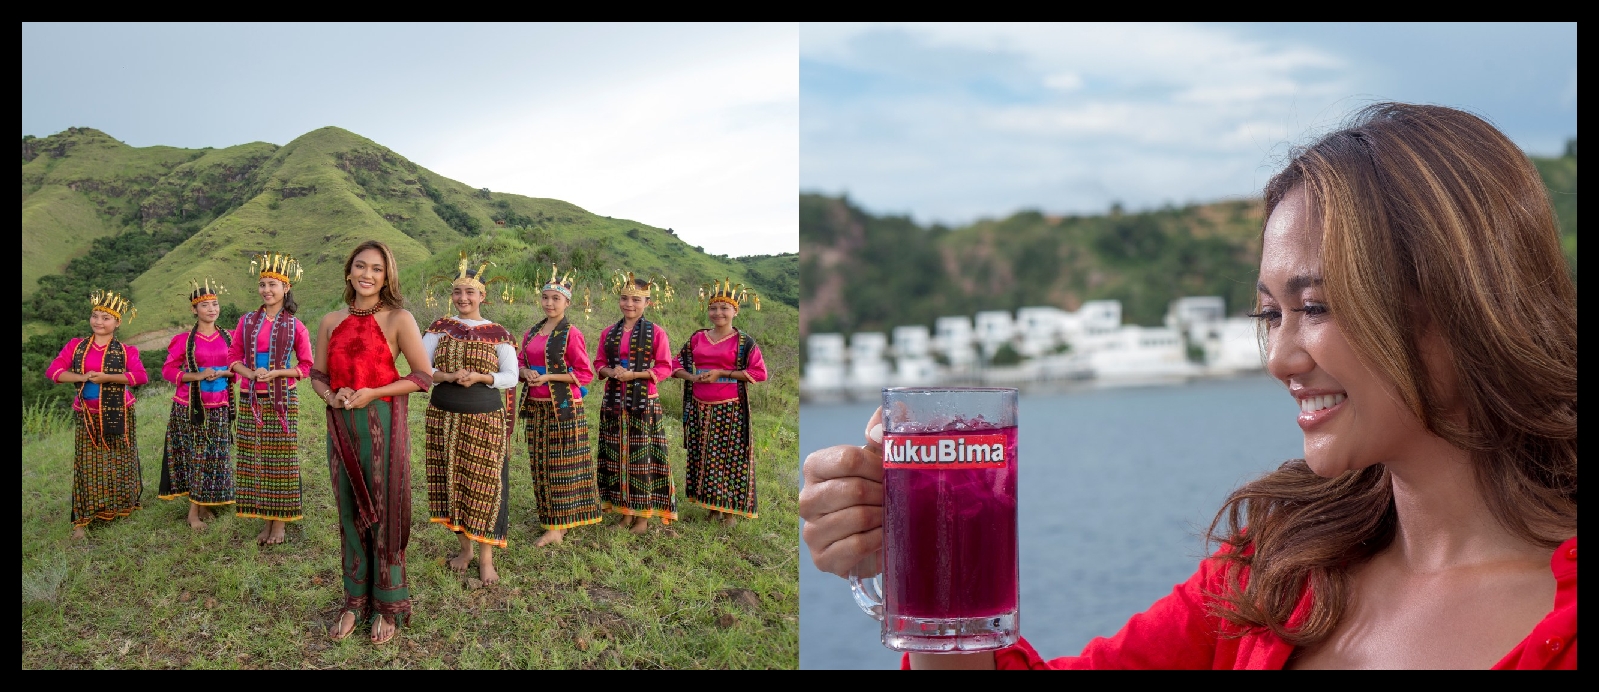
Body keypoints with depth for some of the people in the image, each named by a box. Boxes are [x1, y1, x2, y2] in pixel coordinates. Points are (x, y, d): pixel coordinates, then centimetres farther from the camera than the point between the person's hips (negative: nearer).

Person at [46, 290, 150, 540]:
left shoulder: (125, 351, -2)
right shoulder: (76, 346, 5)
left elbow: (141, 376, -17)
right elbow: (53, 371, -4)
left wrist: (107, 378, -25)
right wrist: (82, 377, -18)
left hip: (118, 416, -1)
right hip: (87, 416, 1)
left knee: (119, 464, 8)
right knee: (87, 466, 1)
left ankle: (120, 506, 28)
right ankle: (80, 521, 3)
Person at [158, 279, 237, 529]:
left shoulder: (227, 338, 7)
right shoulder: (184, 339, -4)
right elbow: (168, 370, -5)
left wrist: (222, 374, -8)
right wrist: (198, 376, -17)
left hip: (219, 408, 4)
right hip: (191, 407, -4)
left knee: (216, 458, 5)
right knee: (195, 455, -2)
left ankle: (206, 505, 17)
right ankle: (194, 510, 4)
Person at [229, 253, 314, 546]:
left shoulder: (295, 326, -1)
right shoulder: (247, 321, 7)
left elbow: (306, 365, 1)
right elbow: (235, 357, 8)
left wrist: (276, 373, -14)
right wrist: (250, 373, -12)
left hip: (283, 398, -3)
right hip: (251, 398, 3)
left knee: (280, 458, -1)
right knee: (254, 457, 3)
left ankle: (279, 522, 6)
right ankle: (265, 520, 12)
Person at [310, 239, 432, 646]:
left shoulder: (399, 319, -5)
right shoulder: (331, 322, 8)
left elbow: (423, 377, -7)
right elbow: (318, 375, 14)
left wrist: (371, 394, -15)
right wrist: (331, 396, -8)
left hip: (382, 425, -4)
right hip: (341, 427, 4)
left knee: (384, 513, 2)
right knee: (350, 513, 11)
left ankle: (388, 605, 15)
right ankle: (355, 601, 23)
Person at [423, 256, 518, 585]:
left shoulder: (498, 334, 2)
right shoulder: (440, 328, 6)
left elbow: (511, 377, -1)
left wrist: (479, 377, -19)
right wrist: (450, 376, -19)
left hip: (486, 420, -2)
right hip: (445, 418, 2)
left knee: (485, 483, -3)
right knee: (452, 481, 6)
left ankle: (486, 556, 5)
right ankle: (464, 547, 21)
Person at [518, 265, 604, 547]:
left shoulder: (571, 334, -8)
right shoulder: (532, 333, 12)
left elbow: (585, 373, -10)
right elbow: (520, 362, 19)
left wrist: (549, 376, -17)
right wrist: (527, 373, -5)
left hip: (563, 407, -7)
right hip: (535, 407, 7)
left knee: (561, 465, -3)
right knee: (540, 463, 10)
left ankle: (557, 526, -1)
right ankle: (553, 519, 20)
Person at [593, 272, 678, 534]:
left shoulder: (655, 332, -3)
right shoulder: (609, 333, 9)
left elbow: (665, 367, -4)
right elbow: (599, 363, 14)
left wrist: (636, 374, -16)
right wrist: (610, 371, -9)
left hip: (643, 402, -4)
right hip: (614, 402, 4)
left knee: (642, 455, -2)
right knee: (617, 454, 6)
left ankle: (643, 515, 7)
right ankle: (625, 512, 16)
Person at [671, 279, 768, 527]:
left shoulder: (744, 342, -2)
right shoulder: (697, 339, 10)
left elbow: (760, 372, -8)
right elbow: (677, 364, 16)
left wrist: (722, 373, -13)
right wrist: (693, 377, -5)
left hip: (730, 410, -4)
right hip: (700, 409, 4)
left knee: (731, 456, -3)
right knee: (703, 456, 7)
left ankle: (731, 509, 5)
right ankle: (711, 505, 19)